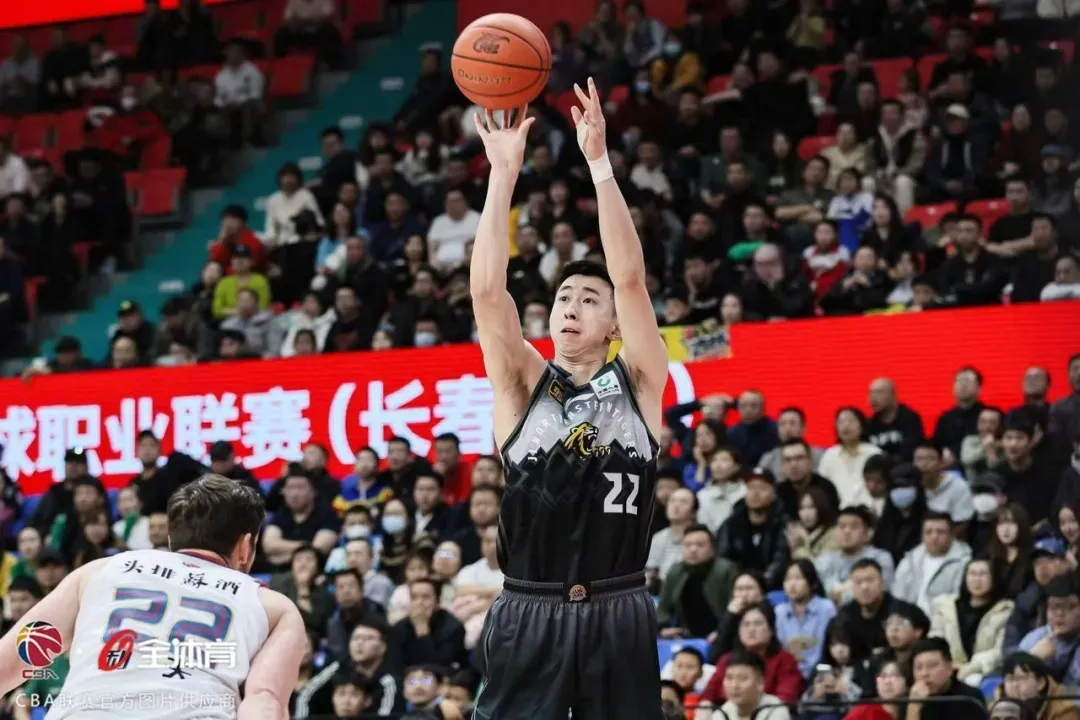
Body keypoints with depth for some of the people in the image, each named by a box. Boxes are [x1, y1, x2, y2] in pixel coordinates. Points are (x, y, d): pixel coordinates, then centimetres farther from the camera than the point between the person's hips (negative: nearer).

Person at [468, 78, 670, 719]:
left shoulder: (639, 384, 4)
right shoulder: (523, 386, 5)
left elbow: (631, 279, -8)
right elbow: (487, 289, -8)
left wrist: (600, 163, -13)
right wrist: (505, 173, -13)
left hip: (617, 618, 0)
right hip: (530, 617, 0)